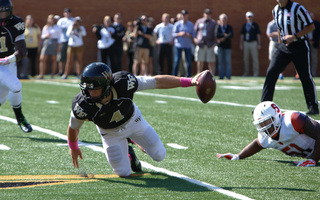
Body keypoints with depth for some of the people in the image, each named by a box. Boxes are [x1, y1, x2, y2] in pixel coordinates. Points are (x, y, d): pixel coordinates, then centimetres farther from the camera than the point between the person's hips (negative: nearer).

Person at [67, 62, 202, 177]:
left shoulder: (123, 83, -39)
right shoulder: (83, 106, -37)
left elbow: (158, 82, -30)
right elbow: (73, 128, -15)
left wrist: (189, 81, -32)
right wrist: (73, 148, 3)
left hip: (133, 121, 1)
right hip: (111, 134, -1)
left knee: (159, 155, 9)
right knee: (124, 173, 3)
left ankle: (137, 142, 39)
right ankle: (127, 153, 36)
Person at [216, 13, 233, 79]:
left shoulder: (229, 27, 6)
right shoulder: (218, 27, 4)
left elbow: (231, 35, -12)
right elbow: (217, 35, -12)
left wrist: (223, 39, -18)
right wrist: (224, 35, -15)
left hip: (227, 46, 0)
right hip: (220, 47, 0)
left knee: (228, 61, -4)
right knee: (220, 61, -1)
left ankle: (228, 76, 0)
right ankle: (221, 76, 3)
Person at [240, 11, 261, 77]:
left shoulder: (255, 25, 6)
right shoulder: (244, 25, 13)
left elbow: (258, 35, 3)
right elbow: (242, 35, 13)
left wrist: (259, 44, -4)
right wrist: (241, 44, 7)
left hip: (253, 42, -3)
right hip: (246, 43, 3)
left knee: (255, 58, -7)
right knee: (246, 59, 5)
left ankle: (256, 73, -5)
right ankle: (246, 73, 11)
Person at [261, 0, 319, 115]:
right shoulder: (275, 11, 5)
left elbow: (311, 26, -12)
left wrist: (294, 36, -20)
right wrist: (281, 43, 13)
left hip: (299, 46, -5)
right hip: (283, 47, 5)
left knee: (305, 77, 2)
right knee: (271, 73, -8)